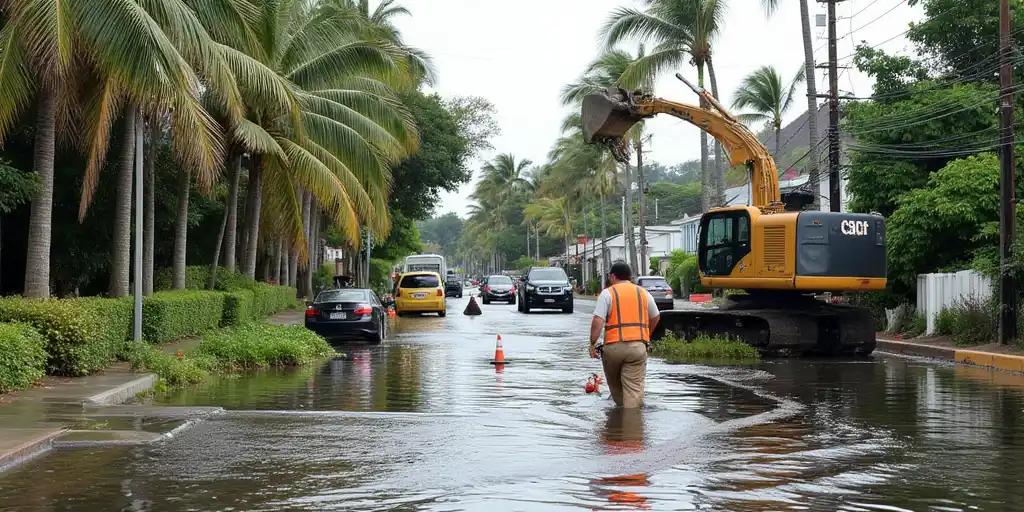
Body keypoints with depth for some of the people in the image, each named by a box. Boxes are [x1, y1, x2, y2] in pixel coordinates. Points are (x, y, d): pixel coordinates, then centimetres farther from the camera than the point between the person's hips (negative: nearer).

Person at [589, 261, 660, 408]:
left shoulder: (608, 293, 0)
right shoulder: (643, 293, 12)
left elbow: (598, 321, -10)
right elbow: (655, 317, 23)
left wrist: (592, 344, -4)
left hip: (613, 345, -2)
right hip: (638, 346, 2)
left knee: (615, 385, 18)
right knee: (635, 387, -3)